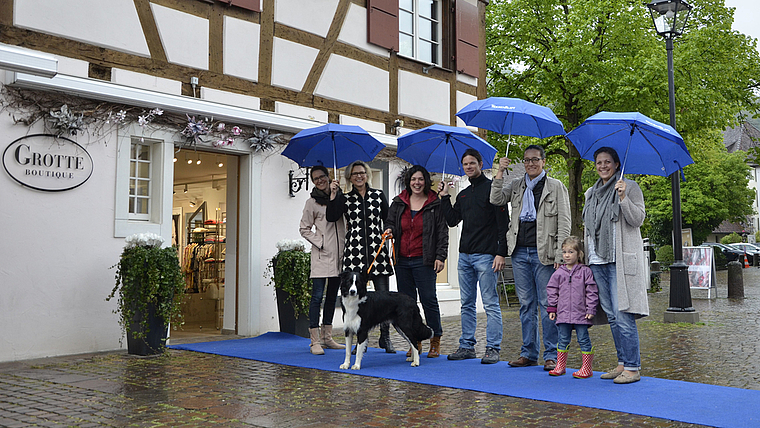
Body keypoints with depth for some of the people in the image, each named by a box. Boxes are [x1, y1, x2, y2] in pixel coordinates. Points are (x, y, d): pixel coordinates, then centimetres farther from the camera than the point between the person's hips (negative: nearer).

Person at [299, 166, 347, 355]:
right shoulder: (312, 203, 1)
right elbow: (304, 229, 3)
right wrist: (319, 242, -7)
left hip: (339, 254, 5)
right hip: (322, 255, -5)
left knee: (332, 295, 10)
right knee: (317, 296, -9)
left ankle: (327, 337, 18)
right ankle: (315, 340, -6)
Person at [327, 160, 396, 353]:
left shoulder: (378, 195, 12)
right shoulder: (344, 198, 8)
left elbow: (388, 218, 17)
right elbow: (331, 217, -6)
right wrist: (333, 195, -11)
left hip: (377, 251, 1)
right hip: (354, 253, -1)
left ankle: (385, 338, 11)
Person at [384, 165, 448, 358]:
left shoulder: (435, 204, 1)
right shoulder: (398, 203, 12)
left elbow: (442, 232, 0)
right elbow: (390, 222, 22)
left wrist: (440, 257, -7)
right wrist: (389, 230, -1)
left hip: (424, 260, -4)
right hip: (402, 260, 4)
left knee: (428, 300, -5)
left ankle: (435, 342, 9)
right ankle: (415, 343, 16)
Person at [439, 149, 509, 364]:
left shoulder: (491, 188, -4)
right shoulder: (463, 195, 18)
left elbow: (503, 223, -9)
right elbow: (452, 221, 14)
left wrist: (501, 252, -16)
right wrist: (444, 197, 8)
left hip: (486, 256, -7)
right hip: (465, 256, 7)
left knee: (490, 303, -4)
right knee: (467, 304, 10)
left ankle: (493, 349, 1)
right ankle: (467, 346, 17)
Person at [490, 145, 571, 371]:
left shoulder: (556, 186, 3)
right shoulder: (516, 185, 14)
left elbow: (564, 223, -2)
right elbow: (496, 199, 1)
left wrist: (560, 254, -10)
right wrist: (500, 172, -4)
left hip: (544, 253, -4)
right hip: (520, 252, 4)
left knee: (547, 304, -2)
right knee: (526, 304, 9)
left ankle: (552, 355, 7)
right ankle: (529, 353, 17)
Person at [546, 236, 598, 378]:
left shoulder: (585, 271, -2)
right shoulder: (559, 273, 7)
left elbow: (592, 291, -1)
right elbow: (552, 291, 12)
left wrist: (591, 310, -6)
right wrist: (552, 309, 8)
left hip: (581, 314, -3)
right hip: (563, 313, 3)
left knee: (583, 340, 2)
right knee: (563, 340, 11)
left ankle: (586, 369, 10)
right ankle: (560, 366, 21)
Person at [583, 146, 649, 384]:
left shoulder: (630, 187, 1)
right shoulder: (591, 193, 19)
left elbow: (638, 220, -8)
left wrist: (623, 198, -20)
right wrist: (586, 256, 20)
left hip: (621, 261, -6)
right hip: (597, 261, 6)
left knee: (623, 315, -10)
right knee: (611, 316, 8)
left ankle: (632, 368, -3)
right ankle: (622, 363, 16)